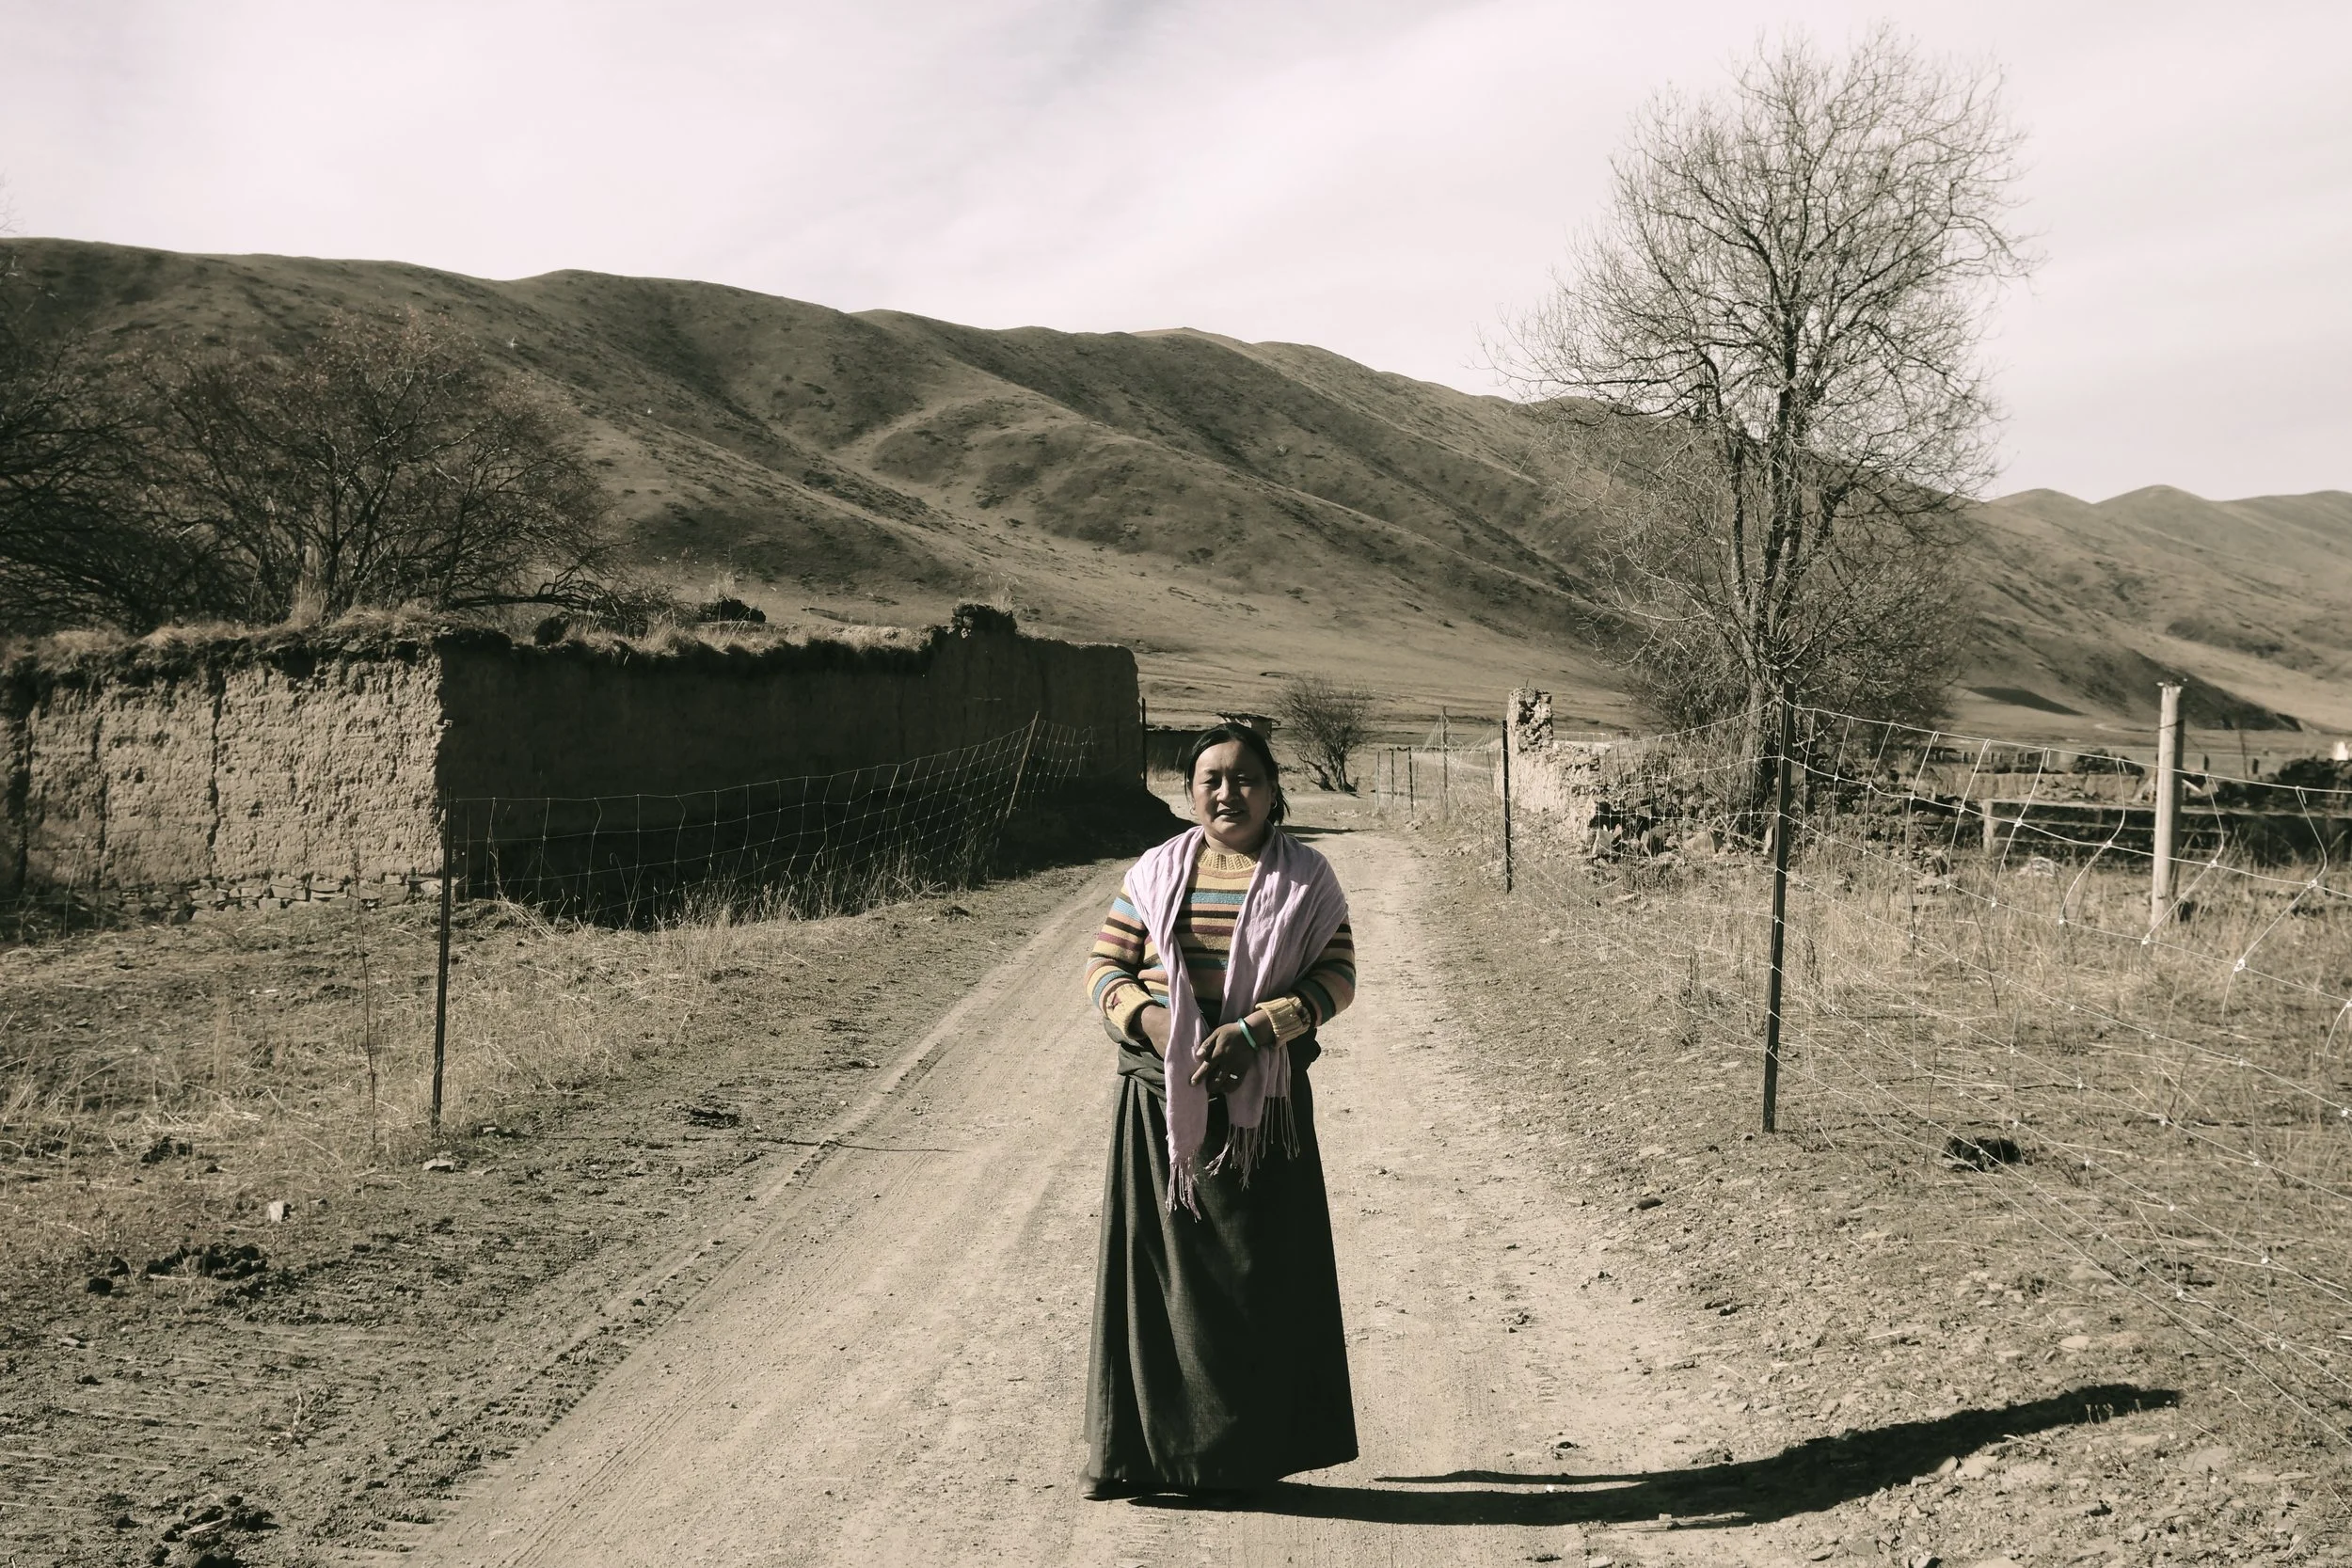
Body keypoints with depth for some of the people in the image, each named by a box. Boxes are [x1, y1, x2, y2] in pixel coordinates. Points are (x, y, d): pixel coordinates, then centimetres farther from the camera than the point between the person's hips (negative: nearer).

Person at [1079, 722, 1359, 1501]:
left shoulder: (1304, 879, 1)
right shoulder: (1155, 873, 6)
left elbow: (1335, 977, -5)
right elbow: (1105, 967, 7)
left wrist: (1254, 1030, -18)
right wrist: (1150, 1019, -14)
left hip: (1261, 1100, -2)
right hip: (1160, 1094, 2)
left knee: (1253, 1273, 3)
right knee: (1151, 1263, 4)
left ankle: (1237, 1452, 15)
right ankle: (1138, 1446, 14)